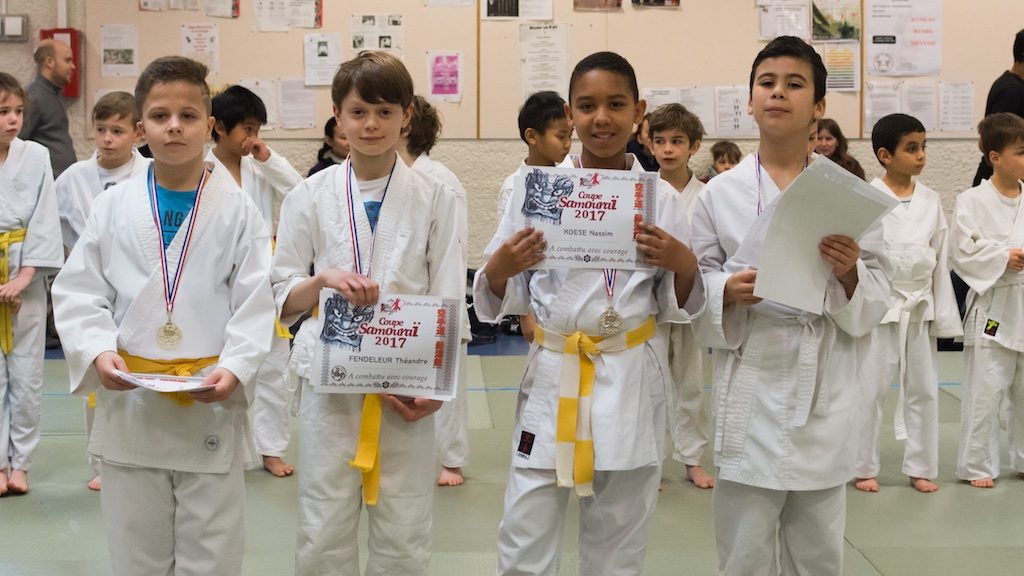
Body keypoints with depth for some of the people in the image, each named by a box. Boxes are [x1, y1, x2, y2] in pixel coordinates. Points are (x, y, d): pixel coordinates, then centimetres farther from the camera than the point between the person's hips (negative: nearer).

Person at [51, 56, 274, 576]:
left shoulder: (237, 210, -4)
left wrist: (235, 368, -19)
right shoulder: (112, 207, 1)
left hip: (212, 410, -2)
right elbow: (77, 294, 3)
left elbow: (255, 305, -6)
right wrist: (97, 352, -14)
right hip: (129, 410, 2)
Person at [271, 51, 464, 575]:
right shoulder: (310, 196, 3)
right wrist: (323, 281, -15)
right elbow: (282, 297, 6)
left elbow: (449, 300, 1)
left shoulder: (434, 199, 1)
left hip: (407, 387, 0)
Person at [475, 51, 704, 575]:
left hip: (632, 382, 1)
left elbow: (679, 307, 5)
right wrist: (499, 268, -18)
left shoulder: (659, 197, 1)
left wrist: (684, 265, -15)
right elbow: (505, 300, 4)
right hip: (552, 380, 0)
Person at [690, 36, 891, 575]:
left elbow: (876, 303, 4)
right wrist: (727, 291, -16)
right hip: (751, 384, -1)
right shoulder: (719, 194, 1)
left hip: (825, 387, 2)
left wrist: (850, 273, -16)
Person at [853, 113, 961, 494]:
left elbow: (939, 260, 7)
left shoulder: (931, 200, 3)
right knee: (870, 390, 3)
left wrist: (944, 315, 7)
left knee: (924, 389, 10)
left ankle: (920, 467, 23)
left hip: (919, 308, 4)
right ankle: (864, 467, 16)